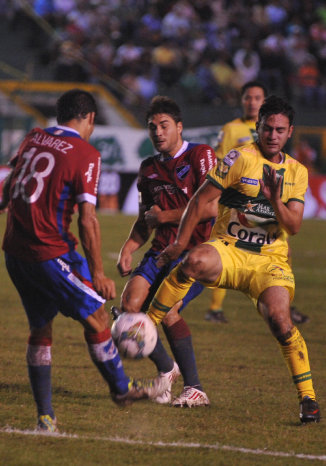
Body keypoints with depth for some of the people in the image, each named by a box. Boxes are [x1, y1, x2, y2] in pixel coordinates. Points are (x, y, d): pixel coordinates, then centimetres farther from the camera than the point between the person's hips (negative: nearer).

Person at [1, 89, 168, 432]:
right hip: (50, 253, -7)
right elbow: (87, 219, -13)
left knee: (40, 329, 15)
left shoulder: (33, 139, 11)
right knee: (96, 317, 8)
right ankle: (121, 388, 21)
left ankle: (45, 417, 15)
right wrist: (97, 273, -8)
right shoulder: (85, 154, -9)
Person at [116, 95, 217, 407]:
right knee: (130, 305, -15)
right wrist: (129, 247, 6)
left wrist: (164, 216, -7)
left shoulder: (200, 155, -5)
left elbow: (211, 208, -14)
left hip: (195, 250, -6)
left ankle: (194, 389, -15)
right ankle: (166, 369, 9)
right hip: (160, 252, 6)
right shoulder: (149, 168, 16)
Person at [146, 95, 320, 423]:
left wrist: (276, 202, -17)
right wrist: (179, 244, -7)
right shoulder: (240, 159, -3)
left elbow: (293, 227, 2)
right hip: (228, 249, -2)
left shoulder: (297, 172, 9)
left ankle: (307, 397, -11)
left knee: (280, 319, -23)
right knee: (195, 261, -37)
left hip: (269, 259, 2)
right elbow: (199, 200, -1)